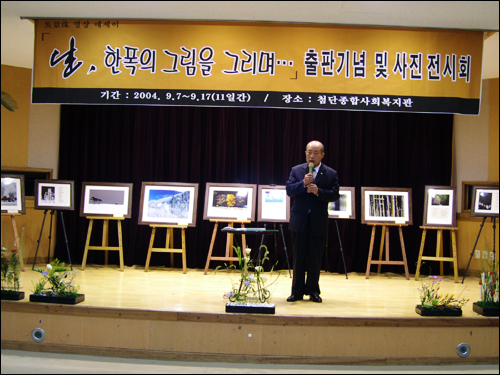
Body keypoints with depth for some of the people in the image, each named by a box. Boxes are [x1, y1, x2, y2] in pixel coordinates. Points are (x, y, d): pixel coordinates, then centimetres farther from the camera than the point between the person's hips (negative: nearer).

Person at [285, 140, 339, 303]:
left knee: (315, 259, 6)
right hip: (299, 221, 1)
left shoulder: (331, 174, 1)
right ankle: (297, 291, 15)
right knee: (298, 258, 7)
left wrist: (318, 191, -22)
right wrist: (303, 183, -21)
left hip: (318, 222, -1)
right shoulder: (296, 170, 4)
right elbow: (289, 191, -5)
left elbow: (334, 195, -7)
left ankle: (313, 291, 18)